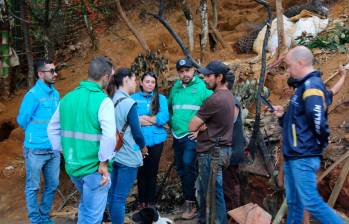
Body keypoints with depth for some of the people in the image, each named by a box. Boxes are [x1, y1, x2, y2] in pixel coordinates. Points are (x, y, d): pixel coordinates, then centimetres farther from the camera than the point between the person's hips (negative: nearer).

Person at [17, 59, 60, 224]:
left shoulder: (55, 94, 4)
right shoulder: (33, 95, -14)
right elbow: (22, 120, -5)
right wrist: (36, 135, 8)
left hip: (54, 149, 6)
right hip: (36, 150, -6)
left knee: (52, 185, 15)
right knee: (33, 187, 9)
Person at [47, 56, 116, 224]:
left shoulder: (67, 98, 4)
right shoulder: (103, 101, -16)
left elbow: (52, 129, 11)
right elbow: (109, 136, -28)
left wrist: (65, 152, 15)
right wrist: (104, 162, -16)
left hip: (72, 166, 7)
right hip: (94, 169, -6)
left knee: (85, 203, 30)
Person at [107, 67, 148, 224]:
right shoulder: (129, 103, -16)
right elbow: (136, 132, -12)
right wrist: (143, 147, 5)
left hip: (113, 154, 8)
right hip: (127, 156, -8)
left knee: (112, 195, 15)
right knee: (120, 198, 0)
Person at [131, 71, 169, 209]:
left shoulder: (161, 98, 3)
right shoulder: (133, 98, 2)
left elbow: (164, 118, -10)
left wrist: (142, 118, -10)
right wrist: (153, 119, -15)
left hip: (155, 140, 0)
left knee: (152, 171, 11)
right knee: (141, 171, 9)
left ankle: (151, 202, 24)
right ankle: (142, 201, 25)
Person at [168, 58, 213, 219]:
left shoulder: (202, 86, -8)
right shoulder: (175, 88, 9)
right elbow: (169, 108, 23)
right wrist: (171, 124, 14)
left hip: (192, 135, -6)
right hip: (177, 135, 6)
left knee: (188, 166, -16)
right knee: (180, 168, 12)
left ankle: (190, 203, -4)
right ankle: (188, 199, 27)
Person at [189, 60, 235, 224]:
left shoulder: (214, 100, -21)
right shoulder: (227, 95, 9)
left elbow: (192, 127, -16)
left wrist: (199, 124, 2)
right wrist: (203, 124, -6)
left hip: (211, 152, -10)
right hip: (220, 149, 10)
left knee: (213, 193, 0)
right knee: (205, 190, 19)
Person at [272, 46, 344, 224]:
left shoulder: (312, 85, -16)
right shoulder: (303, 85, 16)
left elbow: (316, 118, -30)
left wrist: (321, 142, -14)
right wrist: (283, 115, 7)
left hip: (303, 157, -10)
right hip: (293, 156, 10)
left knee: (311, 202, -8)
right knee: (294, 201, 16)